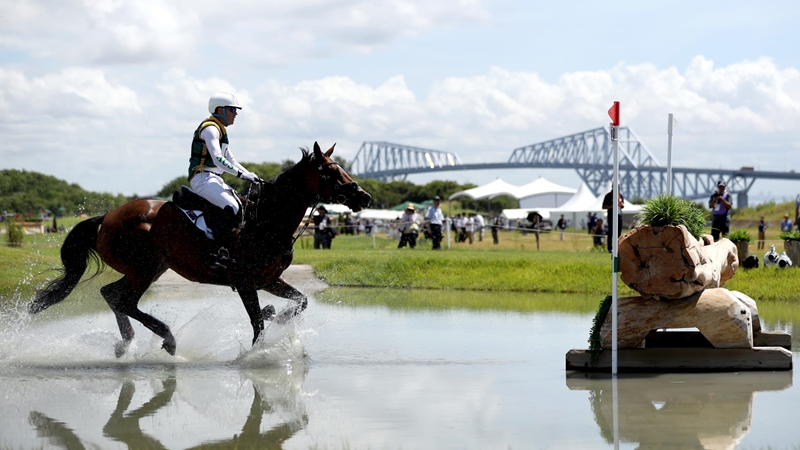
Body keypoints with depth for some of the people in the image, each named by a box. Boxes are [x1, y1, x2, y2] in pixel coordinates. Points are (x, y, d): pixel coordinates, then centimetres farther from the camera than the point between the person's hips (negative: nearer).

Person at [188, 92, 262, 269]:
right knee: (231, 207, -27)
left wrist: (251, 175, 13)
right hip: (202, 178, -11)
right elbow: (218, 159, -23)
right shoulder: (210, 128, -11)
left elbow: (230, 160, 24)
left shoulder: (221, 130, 21)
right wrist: (242, 174, -25)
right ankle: (221, 254, -30)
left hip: (214, 179, 11)